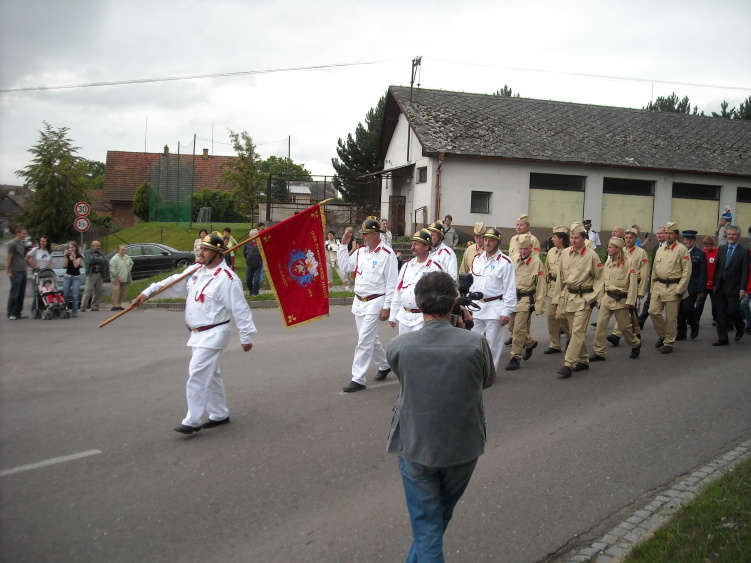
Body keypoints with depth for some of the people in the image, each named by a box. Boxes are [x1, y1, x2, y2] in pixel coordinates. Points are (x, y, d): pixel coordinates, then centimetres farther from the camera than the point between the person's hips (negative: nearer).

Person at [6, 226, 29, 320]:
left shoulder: (22, 243, 16)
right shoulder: (12, 244, -8)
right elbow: (8, 258, -11)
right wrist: (8, 271, -14)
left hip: (23, 272, 8)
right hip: (16, 272, -8)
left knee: (21, 294, 10)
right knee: (14, 294, -5)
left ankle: (18, 312, 16)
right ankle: (11, 314, 0)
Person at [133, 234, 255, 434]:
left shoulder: (227, 279, -17)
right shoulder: (196, 271, 8)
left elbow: (240, 309, -16)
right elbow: (173, 283, 13)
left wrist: (245, 337, -14)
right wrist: (147, 292, 5)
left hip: (213, 334, -9)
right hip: (197, 333, 9)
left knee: (197, 374, -12)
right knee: (210, 375, 16)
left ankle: (192, 421, -4)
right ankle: (219, 414, 29)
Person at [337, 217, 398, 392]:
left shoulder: (387, 255, -13)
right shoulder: (360, 251, 8)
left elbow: (391, 284, -13)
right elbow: (345, 266, 13)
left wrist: (386, 307, -15)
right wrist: (344, 244, 6)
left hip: (375, 302, -7)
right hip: (359, 302, 8)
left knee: (364, 341, -8)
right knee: (370, 339, 18)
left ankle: (358, 379, -3)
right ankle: (384, 365, 39)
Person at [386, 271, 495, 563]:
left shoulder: (398, 346, -15)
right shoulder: (475, 343, -16)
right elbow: (487, 380, 4)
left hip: (415, 448, -1)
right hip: (463, 448, 1)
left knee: (426, 528, 11)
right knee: (440, 518, 25)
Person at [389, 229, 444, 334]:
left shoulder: (435, 268, -8)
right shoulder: (407, 266, 10)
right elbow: (398, 291, 14)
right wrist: (392, 316, 14)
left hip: (423, 319, -6)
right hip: (404, 317, 6)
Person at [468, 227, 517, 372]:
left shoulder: (505, 262, -8)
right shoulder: (477, 259, 9)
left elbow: (510, 290, -9)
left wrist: (506, 312, -12)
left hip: (495, 308, -5)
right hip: (477, 306, 5)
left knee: (493, 343, 3)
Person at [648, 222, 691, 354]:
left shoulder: (682, 250, -6)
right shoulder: (660, 250, 13)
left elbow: (686, 272, -9)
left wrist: (679, 290, -12)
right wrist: (653, 288, 14)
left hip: (673, 287, -6)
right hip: (659, 286, 6)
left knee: (671, 317, 1)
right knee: (653, 311, 1)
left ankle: (668, 343, 13)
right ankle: (662, 335, 23)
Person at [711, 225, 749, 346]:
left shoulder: (744, 251, -4)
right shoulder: (721, 249, 10)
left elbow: (745, 272, -8)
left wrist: (743, 289, -14)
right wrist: (715, 284, 9)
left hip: (733, 288, -4)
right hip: (720, 287, 4)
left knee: (733, 311, -6)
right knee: (721, 314, 5)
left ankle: (740, 329, 25)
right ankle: (723, 339, 11)